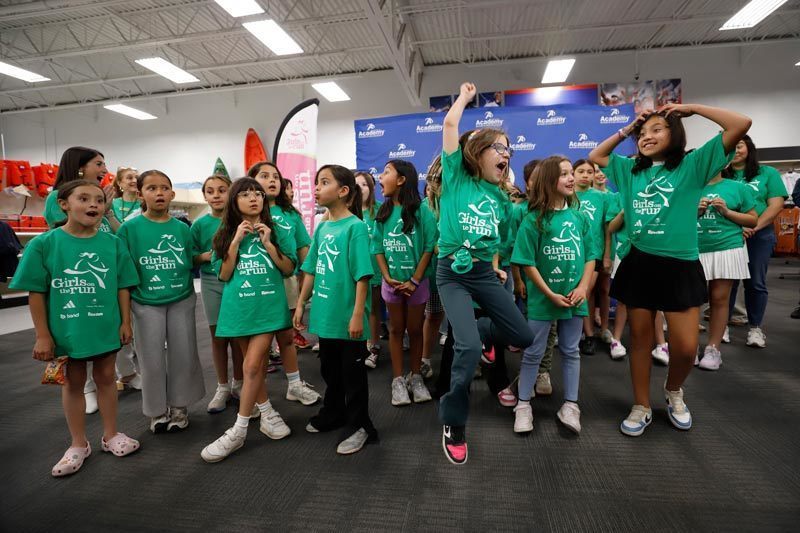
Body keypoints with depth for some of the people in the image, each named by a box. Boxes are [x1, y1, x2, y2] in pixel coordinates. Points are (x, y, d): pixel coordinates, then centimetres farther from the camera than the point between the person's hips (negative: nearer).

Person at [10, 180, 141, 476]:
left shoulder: (113, 243, -5)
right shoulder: (44, 244, -9)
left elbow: (122, 287, 0)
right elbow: (36, 293, -6)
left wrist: (125, 322, -1)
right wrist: (42, 335, -7)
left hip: (106, 326, 1)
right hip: (67, 329, -1)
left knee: (105, 377, 15)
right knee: (73, 383, 15)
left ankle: (110, 435, 32)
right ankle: (78, 444, 31)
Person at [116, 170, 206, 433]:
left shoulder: (182, 228, 2)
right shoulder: (130, 228, -6)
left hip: (182, 301, 2)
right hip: (146, 304, -2)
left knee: (183, 356, 9)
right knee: (152, 360, 8)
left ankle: (179, 406, 28)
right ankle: (157, 411, 28)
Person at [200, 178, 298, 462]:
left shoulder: (279, 231, 1)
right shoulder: (227, 233, 6)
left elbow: (288, 269, -2)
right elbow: (224, 275, 0)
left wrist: (268, 243, -13)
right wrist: (237, 241, -10)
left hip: (268, 306, -3)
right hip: (238, 307, 3)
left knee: (253, 365, -8)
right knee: (254, 364, 12)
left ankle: (238, 431, 5)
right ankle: (268, 413, 30)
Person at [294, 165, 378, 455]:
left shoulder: (355, 226, -14)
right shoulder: (321, 228, 8)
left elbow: (362, 276, -17)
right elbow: (311, 271, 13)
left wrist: (357, 315, -20)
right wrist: (301, 304, 12)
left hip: (348, 316, -7)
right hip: (325, 314, 7)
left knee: (353, 372, 7)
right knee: (330, 369, 22)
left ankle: (358, 426, 24)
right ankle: (333, 414, 42)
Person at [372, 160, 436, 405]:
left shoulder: (421, 211, -10)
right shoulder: (383, 212, 2)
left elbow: (429, 247, -11)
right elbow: (378, 247, 3)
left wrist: (414, 280, -13)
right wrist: (387, 277, -8)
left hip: (416, 282, -3)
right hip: (392, 282, 3)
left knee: (415, 330, 9)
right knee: (396, 330, 11)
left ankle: (416, 377, 25)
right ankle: (398, 381, 20)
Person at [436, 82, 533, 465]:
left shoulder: (500, 198, 12)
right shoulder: (456, 178, -2)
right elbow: (450, 124, -7)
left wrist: (495, 268, 11)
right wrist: (465, 96, 9)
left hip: (484, 272, 6)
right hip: (452, 273, -5)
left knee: (523, 336, 5)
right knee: (469, 350, -16)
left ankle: (469, 331, 35)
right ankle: (453, 426, 7)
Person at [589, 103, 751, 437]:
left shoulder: (692, 165, -1)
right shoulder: (631, 170, 10)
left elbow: (741, 124, -8)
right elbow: (595, 156, 21)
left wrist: (690, 108, -1)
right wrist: (625, 131, 12)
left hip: (680, 266, -2)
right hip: (639, 264, 3)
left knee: (686, 347, -1)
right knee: (640, 338, 9)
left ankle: (673, 391, 32)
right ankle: (642, 407, 25)